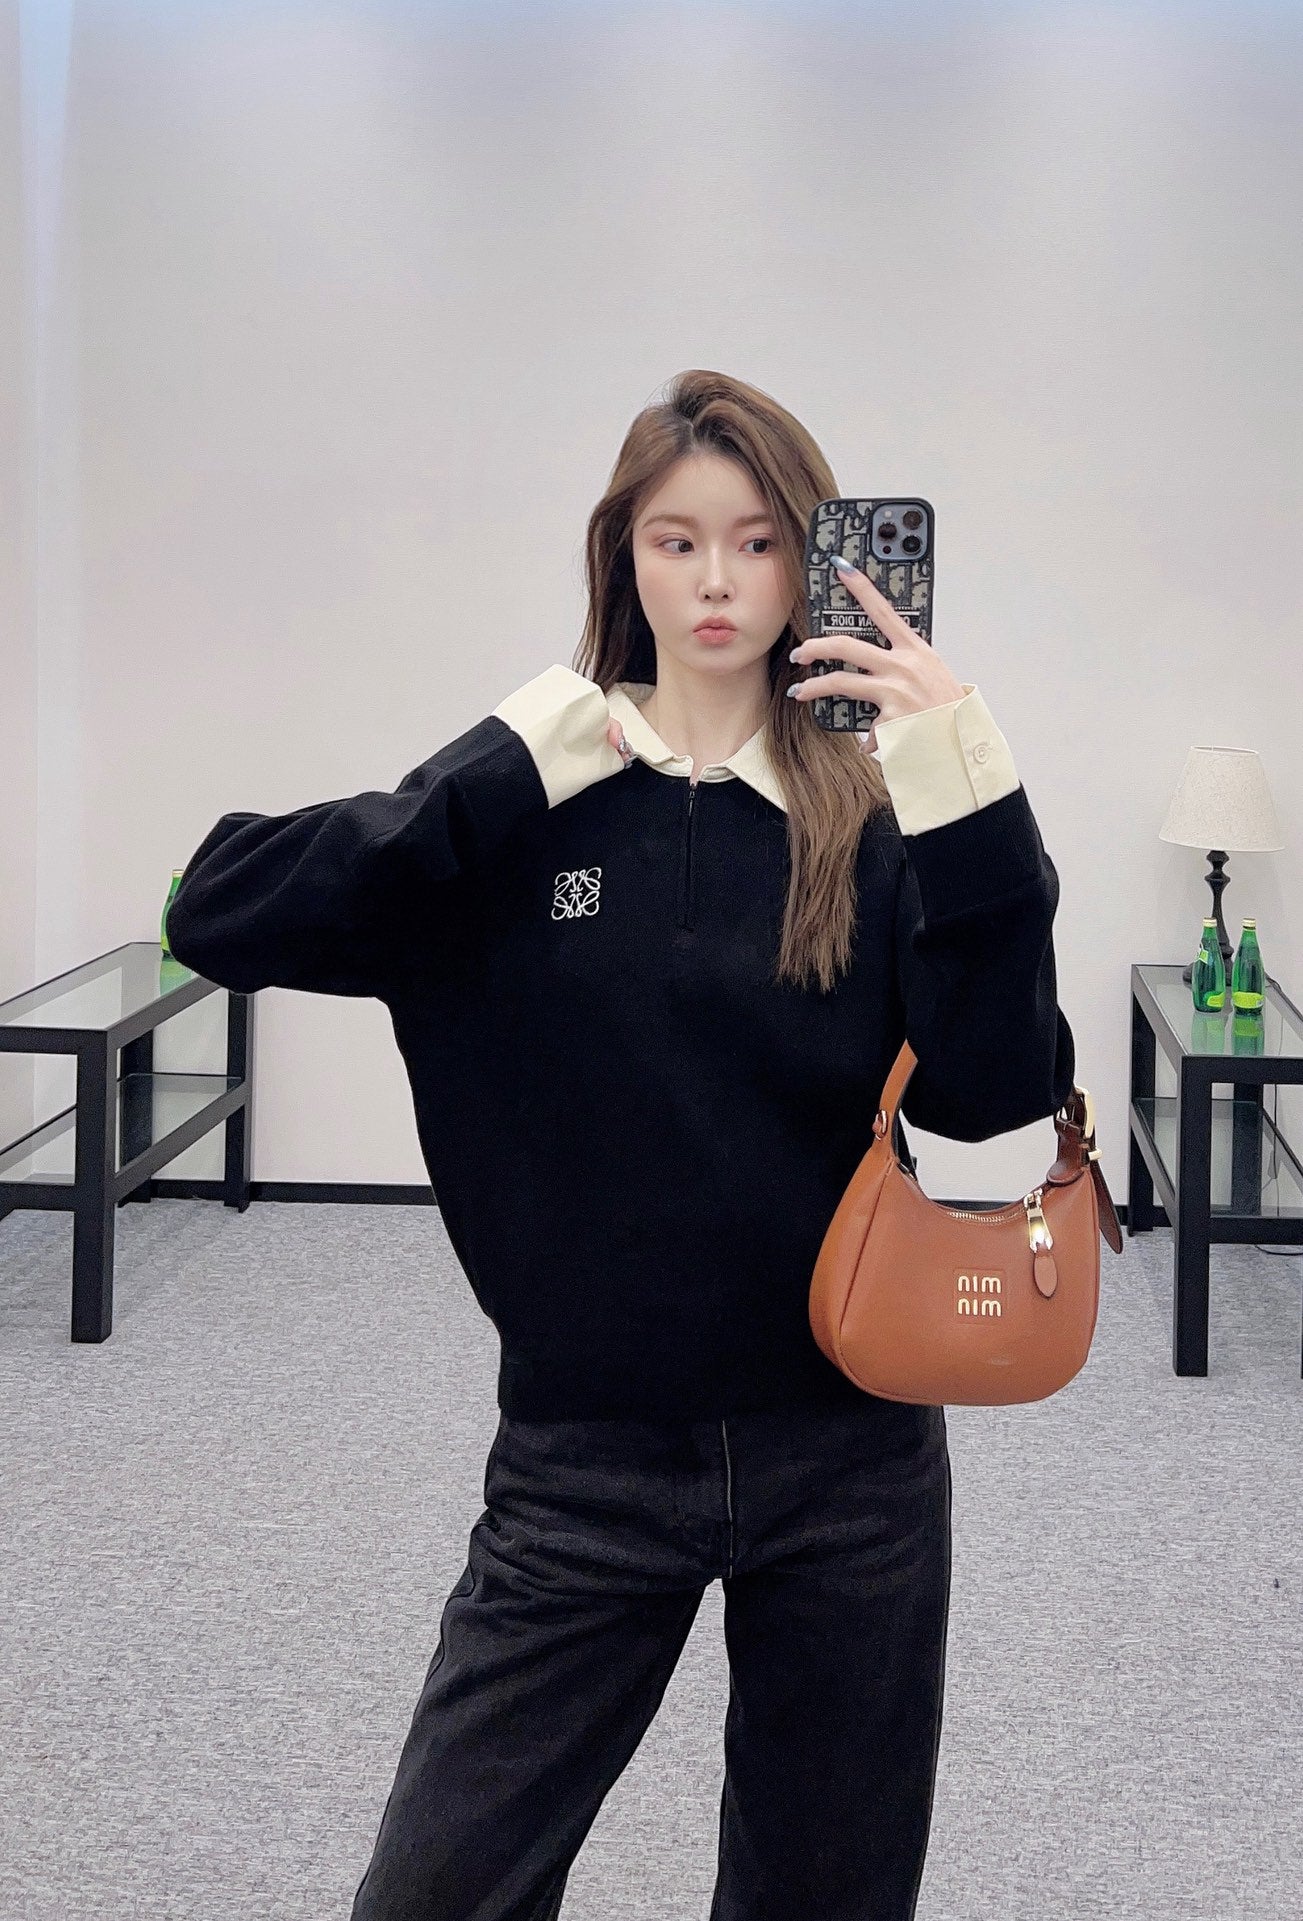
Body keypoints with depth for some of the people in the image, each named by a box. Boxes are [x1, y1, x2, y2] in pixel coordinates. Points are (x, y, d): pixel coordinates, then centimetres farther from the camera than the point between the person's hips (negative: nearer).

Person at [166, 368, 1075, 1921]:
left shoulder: (879, 820, -1)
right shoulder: (528, 808, -1)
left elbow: (990, 1094, -13)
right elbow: (218, 918, -12)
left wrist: (973, 802, -20)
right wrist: (502, 775, -18)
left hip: (847, 1453, 1)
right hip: (584, 1458, -1)